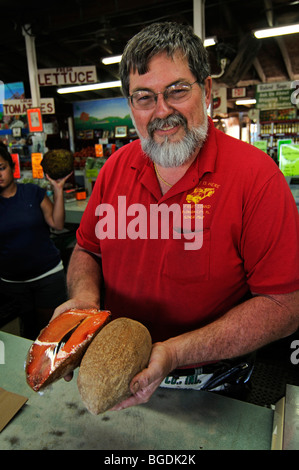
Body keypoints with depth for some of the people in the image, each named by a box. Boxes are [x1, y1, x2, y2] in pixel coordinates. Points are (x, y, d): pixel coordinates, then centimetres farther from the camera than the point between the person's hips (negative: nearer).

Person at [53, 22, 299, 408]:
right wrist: (85, 296, -18)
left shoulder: (256, 175, -22)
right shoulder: (116, 167, -6)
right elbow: (86, 250, 4)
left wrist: (175, 352, -31)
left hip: (212, 379, -3)